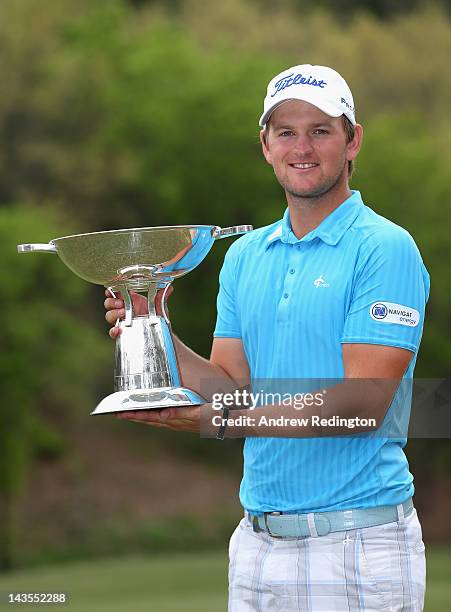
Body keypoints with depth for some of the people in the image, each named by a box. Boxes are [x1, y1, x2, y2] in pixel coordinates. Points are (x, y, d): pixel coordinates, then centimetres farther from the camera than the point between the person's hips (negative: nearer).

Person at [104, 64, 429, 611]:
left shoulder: (385, 249, -8)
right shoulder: (244, 255, 12)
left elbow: (364, 402, -16)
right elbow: (233, 384, 8)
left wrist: (224, 420, -23)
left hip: (357, 542, -5)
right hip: (258, 540, 5)